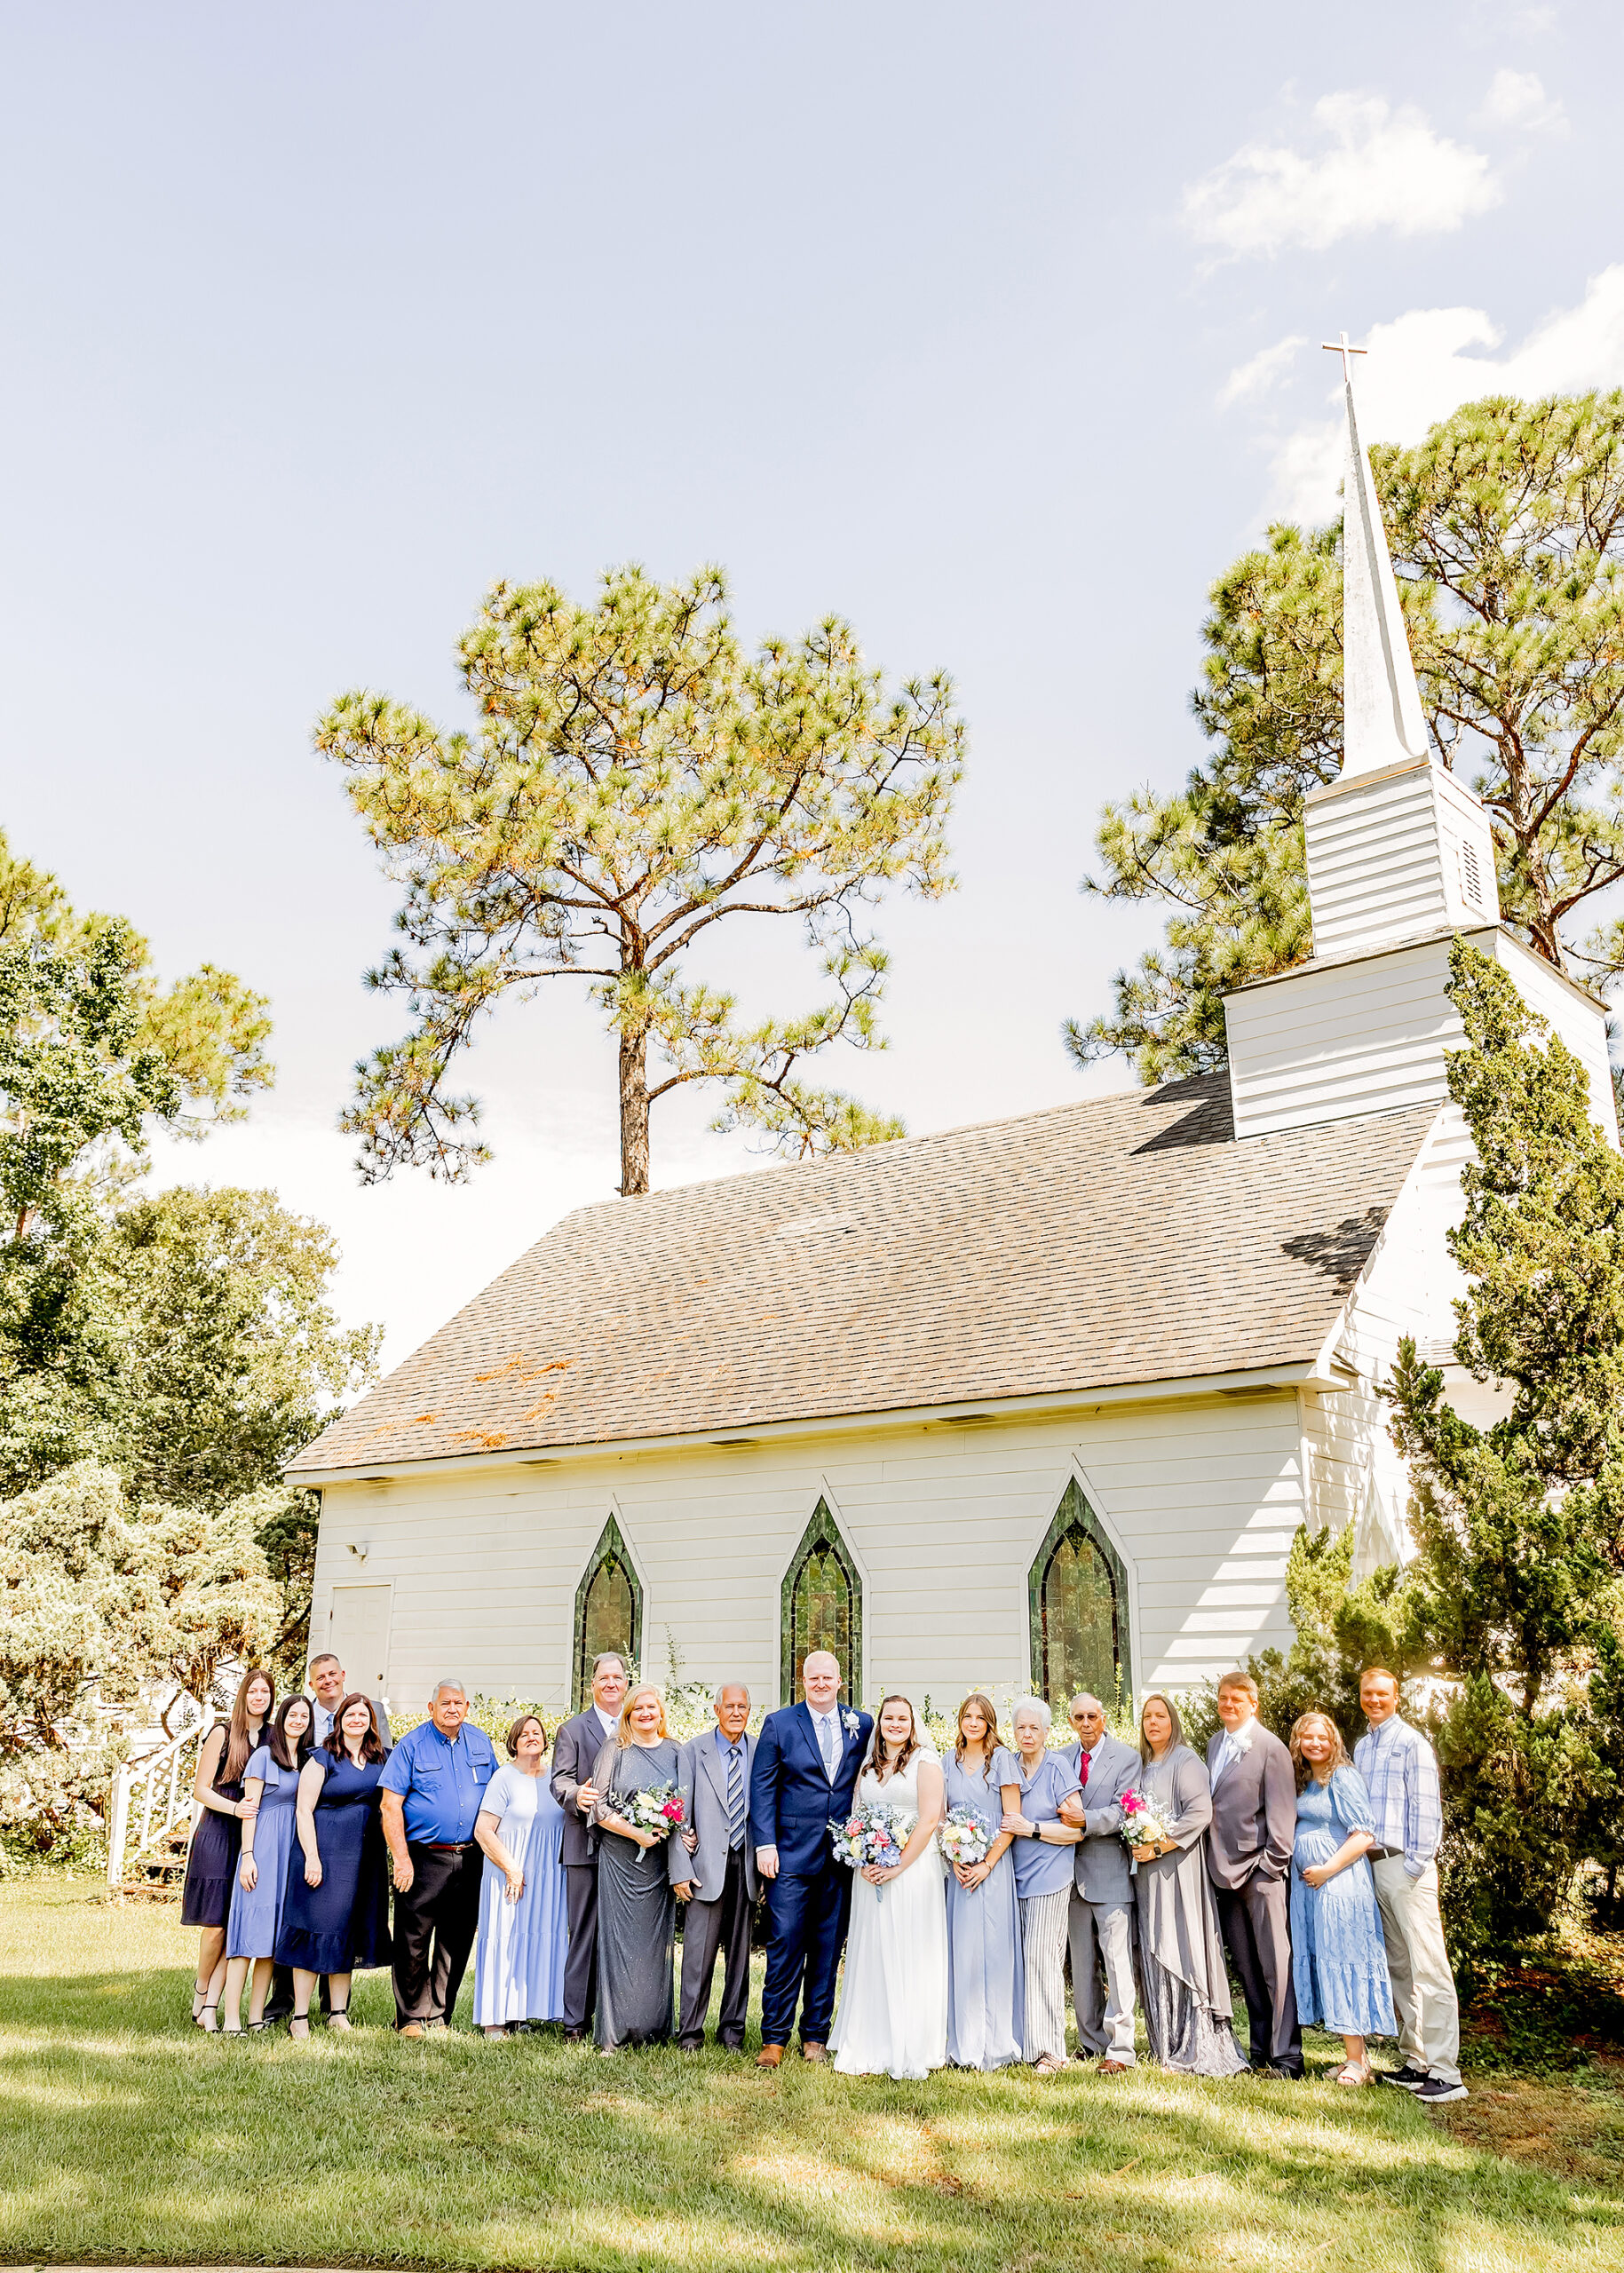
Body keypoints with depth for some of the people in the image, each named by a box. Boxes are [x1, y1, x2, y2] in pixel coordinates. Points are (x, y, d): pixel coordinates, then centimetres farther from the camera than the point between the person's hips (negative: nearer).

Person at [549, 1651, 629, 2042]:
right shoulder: (573, 1730, 7)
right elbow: (561, 1780, -3)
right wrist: (576, 1795, -25)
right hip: (587, 1846, -2)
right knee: (584, 1934, 0)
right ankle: (575, 2021, 6)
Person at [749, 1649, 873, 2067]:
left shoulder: (862, 1726, 6)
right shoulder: (779, 1724, 1)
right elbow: (762, 1787, 0)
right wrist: (765, 1845, -8)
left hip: (844, 1855, 2)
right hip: (791, 1854, -2)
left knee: (828, 1947, 9)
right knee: (785, 1943, -4)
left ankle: (816, 2036, 20)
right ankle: (774, 2037, 7)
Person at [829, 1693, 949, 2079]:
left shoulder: (925, 1762, -2)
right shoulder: (868, 1767, 14)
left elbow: (929, 1820, -10)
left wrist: (898, 1867, -15)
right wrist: (865, 1862, -4)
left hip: (913, 1870, -5)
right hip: (871, 1874, 5)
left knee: (910, 1959, -2)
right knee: (872, 1958, 6)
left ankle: (912, 2052, 6)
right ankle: (872, 2049, 15)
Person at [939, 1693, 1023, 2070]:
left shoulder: (1001, 1759, -2)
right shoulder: (950, 1761, 10)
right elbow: (940, 1816, 11)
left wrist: (986, 1864, -11)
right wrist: (954, 1860, -3)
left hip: (992, 1865, -4)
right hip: (959, 1867, 4)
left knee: (993, 1949, -4)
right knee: (960, 1950, 3)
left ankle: (996, 2043, 5)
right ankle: (964, 2044, 12)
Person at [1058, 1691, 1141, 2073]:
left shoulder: (1126, 1758, -4)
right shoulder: (1060, 1758, 10)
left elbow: (1123, 1812, -13)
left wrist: (1085, 1821, -24)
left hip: (1111, 1870, -5)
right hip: (1073, 1870, 5)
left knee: (1117, 1960, -7)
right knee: (1081, 1963, 13)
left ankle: (1120, 2049, -2)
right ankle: (1090, 2042, 24)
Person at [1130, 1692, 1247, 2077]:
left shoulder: (1185, 1761, -7)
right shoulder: (1140, 1765, 16)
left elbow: (1200, 1813, -17)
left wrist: (1158, 1848, -17)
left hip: (1176, 1868, -7)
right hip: (1146, 1872, 7)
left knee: (1182, 1952, -7)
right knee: (1154, 1956, 7)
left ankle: (1198, 2049, -2)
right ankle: (1166, 2048, 13)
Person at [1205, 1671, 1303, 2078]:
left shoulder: (1270, 1747, -7)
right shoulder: (1215, 1744, 14)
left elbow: (1281, 1810, -10)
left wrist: (1273, 1864, -13)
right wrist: (1214, 1860, 12)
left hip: (1260, 1869, -7)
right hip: (1225, 1869, 7)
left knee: (1275, 1965, -4)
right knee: (1245, 1967, 11)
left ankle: (1286, 2056, 1)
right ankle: (1261, 2049, 19)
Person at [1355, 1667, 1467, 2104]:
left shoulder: (1411, 1742, -4)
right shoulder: (1360, 1748, 17)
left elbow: (1426, 1807, -8)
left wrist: (1417, 1864, -13)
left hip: (1405, 1865, -7)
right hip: (1372, 1866, 7)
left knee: (1428, 1969, -7)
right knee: (1397, 1967, 11)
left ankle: (1444, 2071, -6)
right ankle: (1416, 2060, 18)